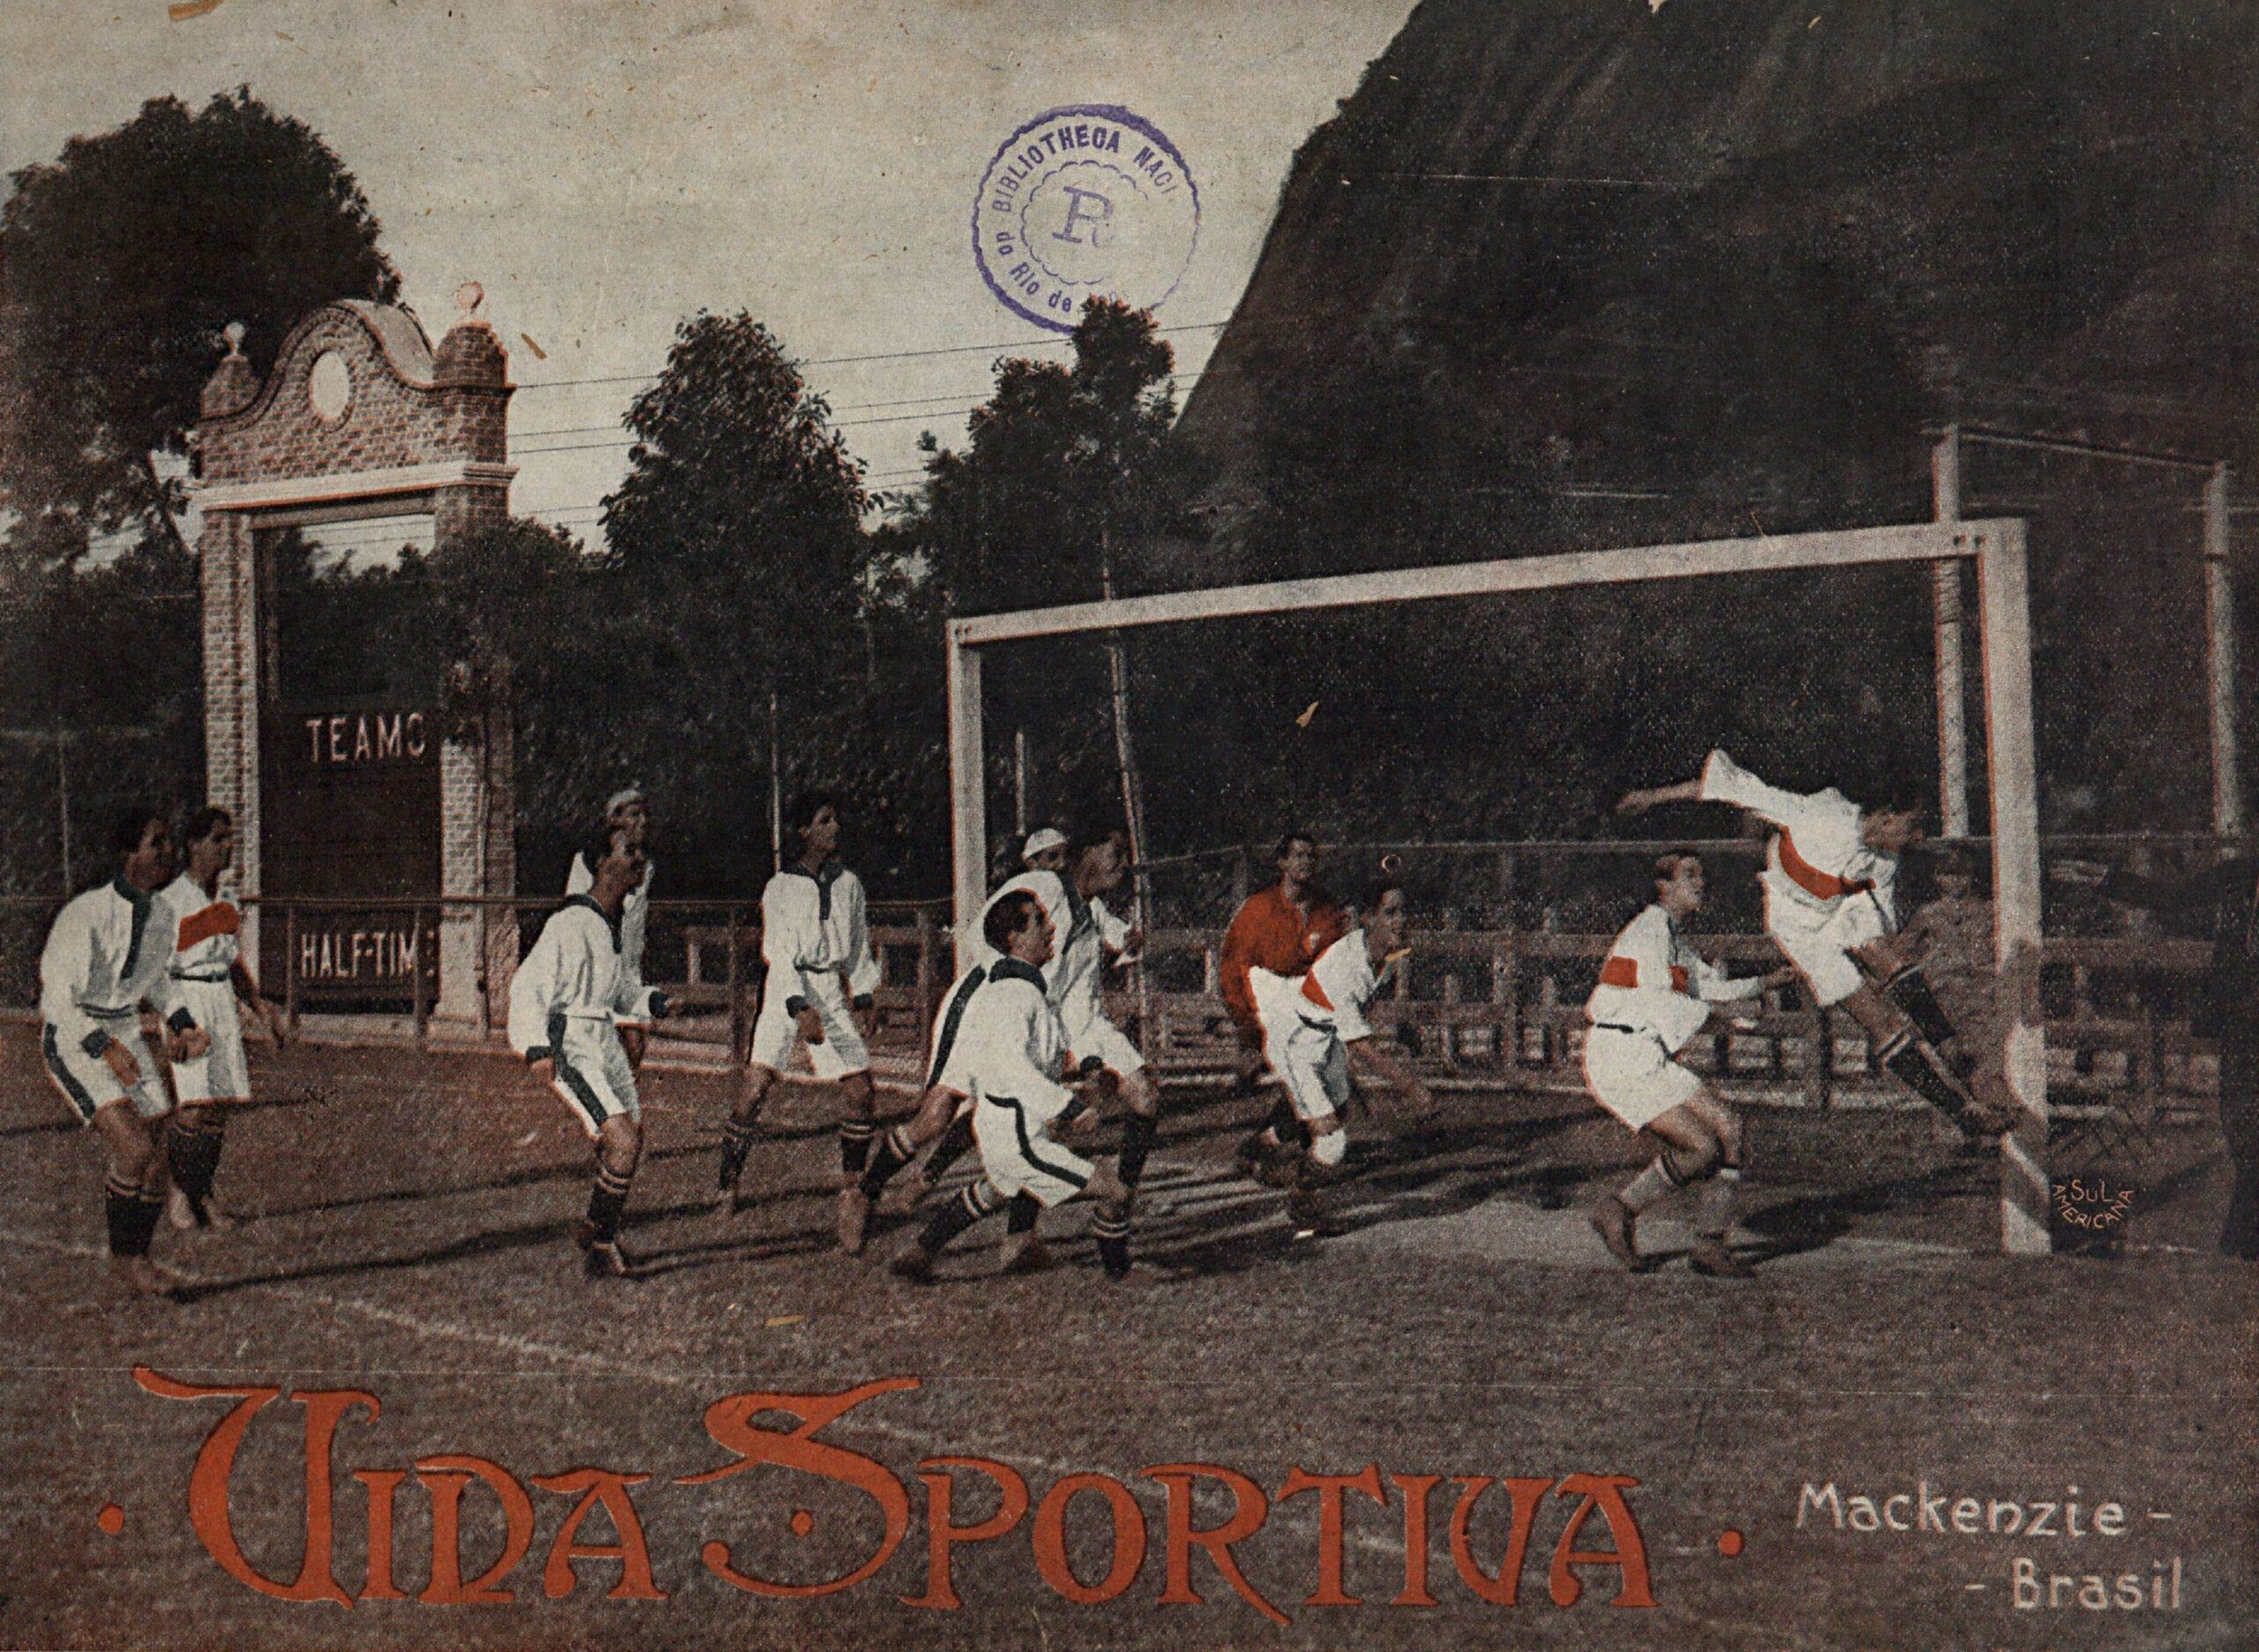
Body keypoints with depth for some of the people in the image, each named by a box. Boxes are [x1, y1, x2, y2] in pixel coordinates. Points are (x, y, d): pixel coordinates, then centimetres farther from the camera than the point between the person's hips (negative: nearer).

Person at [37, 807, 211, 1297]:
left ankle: (135, 1259, 18)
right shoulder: (86, 913, -22)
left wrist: (180, 1023, 6)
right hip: (72, 1040, -6)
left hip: (126, 1033, 7)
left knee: (154, 1162, 1)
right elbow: (58, 996, -21)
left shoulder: (161, 912, 0)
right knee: (134, 1150, -20)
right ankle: (121, 1253, 1)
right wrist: (105, 1049, -29)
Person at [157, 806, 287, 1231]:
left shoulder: (226, 904, 12)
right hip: (184, 1005, -6)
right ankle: (176, 1192, 5)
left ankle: (203, 1195, 15)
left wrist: (263, 1010, 18)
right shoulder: (170, 902, -9)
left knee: (220, 1108, 5)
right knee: (192, 1107, -12)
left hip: (222, 1005, 7)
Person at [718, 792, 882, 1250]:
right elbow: (778, 951, -8)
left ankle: (851, 1188, 8)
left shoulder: (848, 883, 11)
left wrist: (862, 1000, 9)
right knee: (755, 1088, -13)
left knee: (861, 1091, -6)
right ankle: (728, 1185, 0)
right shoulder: (781, 886, -2)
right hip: (786, 992, -4)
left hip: (832, 991, 4)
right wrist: (800, 1008, -19)